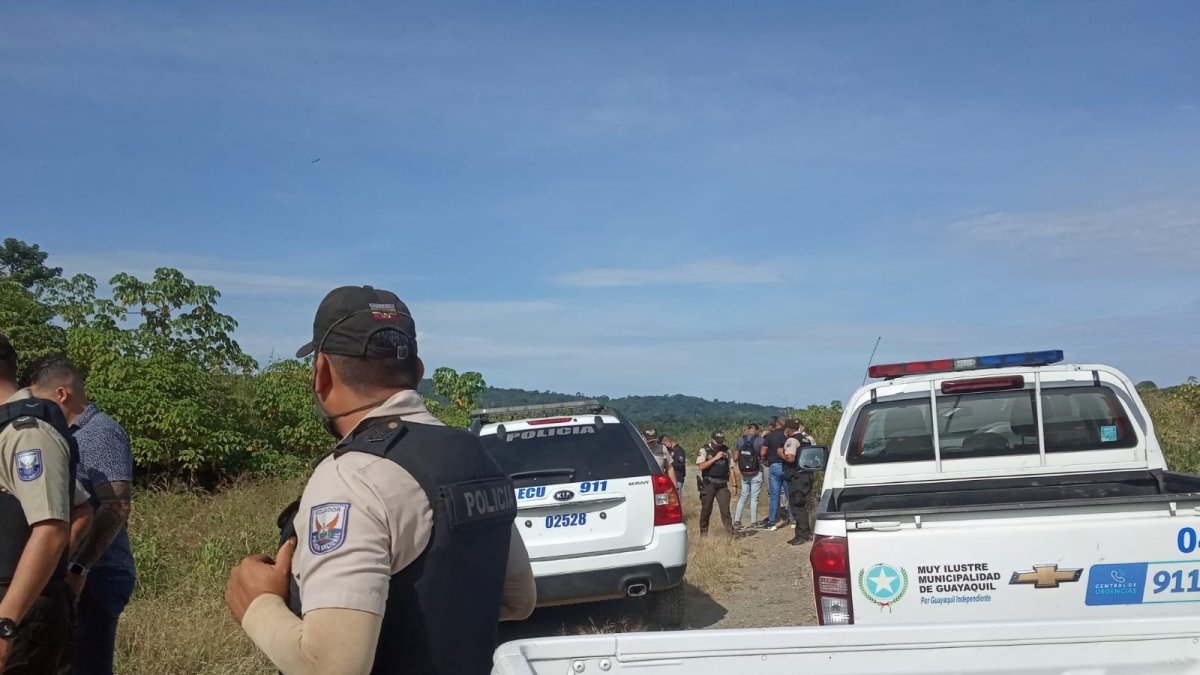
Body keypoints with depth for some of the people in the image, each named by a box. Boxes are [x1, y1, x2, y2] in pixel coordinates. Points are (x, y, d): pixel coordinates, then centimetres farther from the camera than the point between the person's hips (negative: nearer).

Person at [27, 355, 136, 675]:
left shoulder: (101, 433, -12)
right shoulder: (71, 435, 16)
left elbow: (117, 506, -22)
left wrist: (79, 569, -26)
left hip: (95, 577, -9)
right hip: (75, 574, 9)